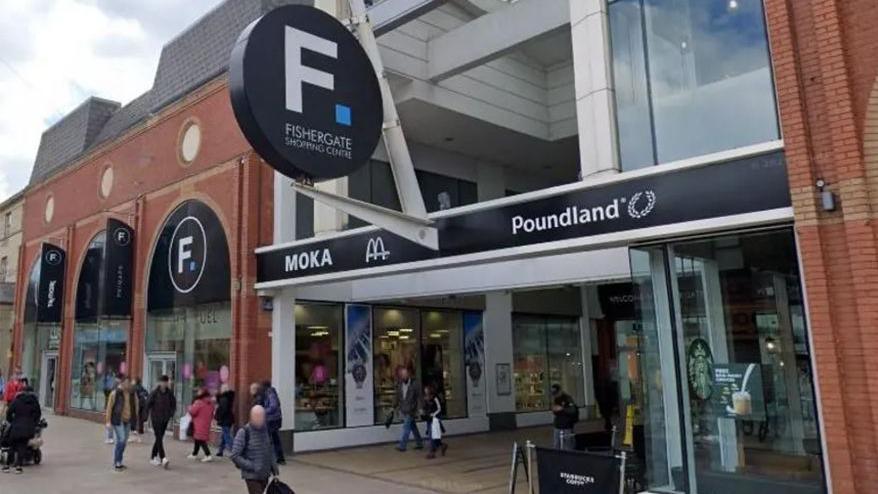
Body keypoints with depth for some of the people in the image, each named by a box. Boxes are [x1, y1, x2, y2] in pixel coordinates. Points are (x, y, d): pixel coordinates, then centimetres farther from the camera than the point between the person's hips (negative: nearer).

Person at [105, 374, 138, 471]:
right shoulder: (115, 393, -8)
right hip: (118, 420, -5)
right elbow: (109, 407, -7)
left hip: (128, 421, 5)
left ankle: (118, 462, 22)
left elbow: (135, 406, 14)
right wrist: (108, 421, -9)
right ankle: (116, 463, -2)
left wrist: (135, 419, 12)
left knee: (124, 442, 9)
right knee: (121, 440, -12)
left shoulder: (132, 394, 6)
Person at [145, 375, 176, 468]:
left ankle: (153, 457, 24)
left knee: (159, 438, 11)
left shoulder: (170, 393, 1)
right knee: (159, 438, -10)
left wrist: (171, 414, 6)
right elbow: (148, 403, -5)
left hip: (165, 419, 4)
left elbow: (173, 404, 12)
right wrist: (148, 415, -6)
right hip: (156, 419, -4)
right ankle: (163, 458, -16)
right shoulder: (155, 392, -10)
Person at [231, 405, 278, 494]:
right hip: (251, 476, -6)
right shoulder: (244, 432, -14)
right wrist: (252, 466, -20)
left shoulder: (266, 430, 3)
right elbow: (235, 456, -15)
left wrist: (274, 467, 6)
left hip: (265, 475, 6)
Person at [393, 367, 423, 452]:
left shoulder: (414, 384, -10)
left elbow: (418, 397, -9)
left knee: (406, 427, -8)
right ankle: (419, 443, 23)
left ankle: (402, 445, -5)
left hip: (411, 410, -5)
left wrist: (418, 409, -13)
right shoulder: (399, 384, 4)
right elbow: (397, 397, 11)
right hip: (403, 410, 5)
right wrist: (394, 407, 8)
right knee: (412, 427, 13)